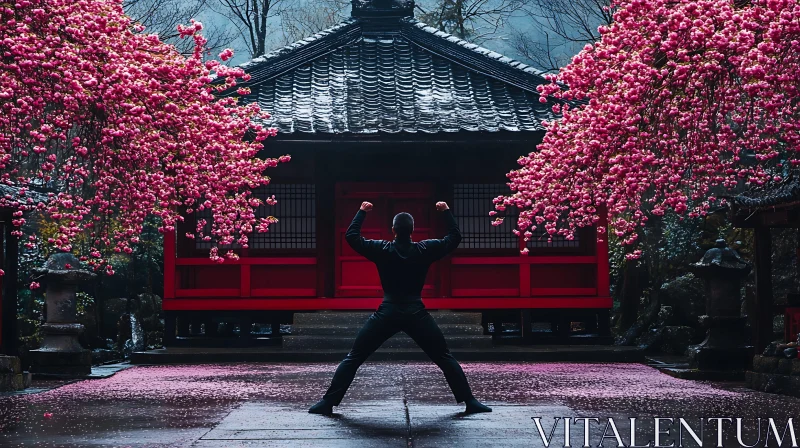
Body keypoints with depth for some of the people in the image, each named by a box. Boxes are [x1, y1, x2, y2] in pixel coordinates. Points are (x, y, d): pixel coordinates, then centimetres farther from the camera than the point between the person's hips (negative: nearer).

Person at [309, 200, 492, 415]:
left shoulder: (382, 250, -4)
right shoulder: (425, 250, -3)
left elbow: (351, 236, 5)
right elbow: (455, 237, 9)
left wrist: (362, 211, 15)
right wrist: (446, 211, 18)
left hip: (387, 313, 0)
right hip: (416, 313, 0)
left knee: (353, 358, 6)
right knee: (444, 358, 11)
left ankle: (328, 403, -1)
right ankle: (470, 401, 5)